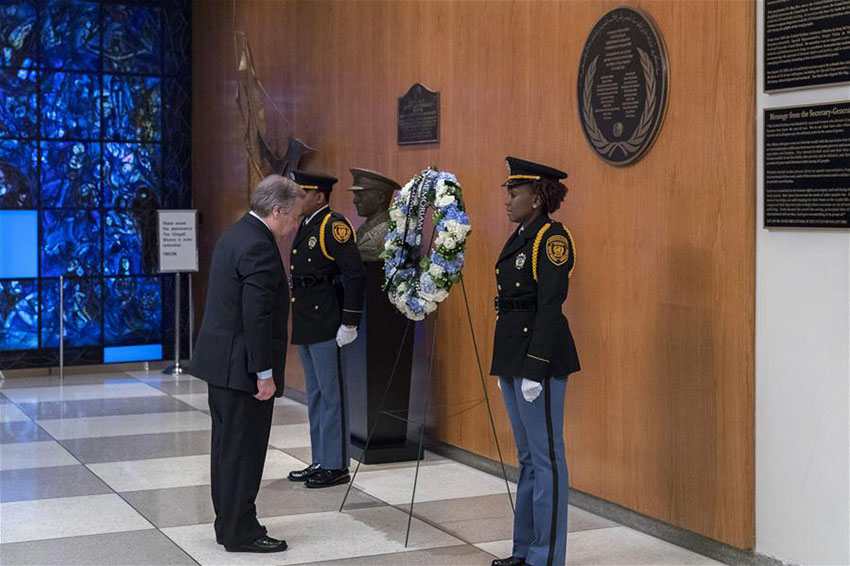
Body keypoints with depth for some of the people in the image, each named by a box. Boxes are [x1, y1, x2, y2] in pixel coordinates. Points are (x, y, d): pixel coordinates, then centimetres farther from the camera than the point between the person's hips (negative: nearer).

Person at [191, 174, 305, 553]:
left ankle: (229, 523, 25)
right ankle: (240, 533, 7)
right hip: (241, 366, -10)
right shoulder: (260, 248, -19)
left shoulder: (235, 235, 12)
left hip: (220, 361, 10)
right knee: (243, 451, -1)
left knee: (228, 447, 16)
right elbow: (257, 317, -23)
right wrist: (264, 374, -18)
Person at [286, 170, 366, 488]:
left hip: (326, 326, -10)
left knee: (331, 395, -3)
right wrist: (297, 322, 18)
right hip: (305, 327, 10)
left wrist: (350, 323, -19)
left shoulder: (334, 226, -12)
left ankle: (336, 466, 4)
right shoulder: (305, 227, 16)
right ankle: (320, 462, 23)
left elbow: (356, 274, -18)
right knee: (315, 395, 15)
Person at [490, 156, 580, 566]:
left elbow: (550, 307, -19)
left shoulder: (552, 238, -13)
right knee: (527, 455, 15)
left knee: (546, 456, -3)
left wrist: (534, 370, -22)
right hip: (512, 356, 10)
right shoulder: (519, 238, 15)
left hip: (540, 358, -10)